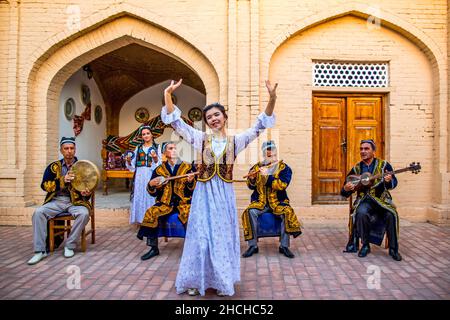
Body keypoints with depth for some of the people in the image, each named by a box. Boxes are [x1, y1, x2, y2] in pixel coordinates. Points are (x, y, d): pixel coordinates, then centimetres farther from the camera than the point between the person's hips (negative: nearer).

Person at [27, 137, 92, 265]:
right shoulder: (53, 167, 10)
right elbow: (44, 185, 0)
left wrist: (86, 193, -17)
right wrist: (63, 180, -16)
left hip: (75, 201, -1)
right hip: (56, 200, 2)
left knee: (84, 213, -32)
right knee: (38, 212, -25)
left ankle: (70, 246, -15)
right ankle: (40, 250, -17)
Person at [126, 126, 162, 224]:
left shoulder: (156, 147, 6)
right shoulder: (138, 147, 14)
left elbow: (159, 164, -3)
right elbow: (133, 165, 12)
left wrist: (155, 158, -21)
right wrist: (129, 161, -8)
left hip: (151, 175, -2)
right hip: (139, 175, 3)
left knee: (150, 196, -5)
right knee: (139, 196, 0)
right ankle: (140, 218, 8)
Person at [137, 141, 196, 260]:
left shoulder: (187, 167, 5)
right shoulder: (159, 170, 8)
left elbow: (193, 190, 2)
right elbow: (153, 193, 9)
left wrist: (191, 181, -18)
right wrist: (151, 185, -12)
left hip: (183, 202, -2)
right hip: (165, 203, 2)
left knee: (189, 215, -30)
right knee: (151, 213, -22)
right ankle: (154, 248, -8)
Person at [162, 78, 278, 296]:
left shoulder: (235, 141, 5)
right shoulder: (200, 138, 3)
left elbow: (260, 125, 0)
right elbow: (175, 121, 0)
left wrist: (272, 98, -12)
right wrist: (167, 94, -11)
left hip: (225, 194, 1)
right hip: (204, 194, -1)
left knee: (223, 236, 10)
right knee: (201, 236, 6)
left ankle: (222, 281, 27)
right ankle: (196, 281, 23)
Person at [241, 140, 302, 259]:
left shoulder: (284, 168, 1)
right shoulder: (257, 167, 8)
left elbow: (282, 185, -15)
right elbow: (251, 186, 5)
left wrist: (267, 176, -22)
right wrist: (252, 179, -17)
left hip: (278, 202, -1)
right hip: (260, 202, 1)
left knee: (287, 213, -29)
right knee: (250, 212, -27)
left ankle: (284, 246, -14)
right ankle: (253, 246, -15)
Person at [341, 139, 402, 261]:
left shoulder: (384, 164, 4)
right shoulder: (356, 168, 8)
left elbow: (394, 182, -6)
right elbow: (344, 192, 10)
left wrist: (389, 181, -30)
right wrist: (346, 189, -15)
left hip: (381, 199, 0)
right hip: (364, 200, 1)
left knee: (391, 214, -29)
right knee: (361, 213, -31)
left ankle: (393, 249, -10)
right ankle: (365, 245, -12)